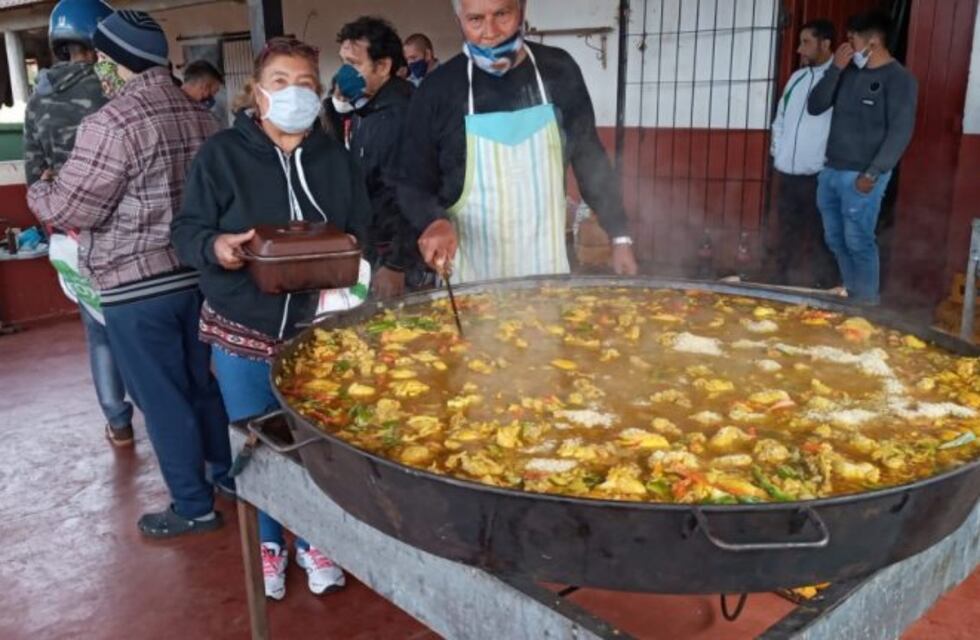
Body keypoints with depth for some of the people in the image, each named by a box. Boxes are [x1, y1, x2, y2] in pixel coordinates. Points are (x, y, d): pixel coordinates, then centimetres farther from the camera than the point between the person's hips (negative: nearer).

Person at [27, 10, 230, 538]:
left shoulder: (113, 122, -17)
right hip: (197, 273, 7)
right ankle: (226, 473, 35)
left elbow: (68, 208, -12)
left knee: (162, 399, 6)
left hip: (136, 286, -7)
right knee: (203, 382, 20)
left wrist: (37, 192, 8)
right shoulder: (198, 114, 4)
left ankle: (193, 507, 18)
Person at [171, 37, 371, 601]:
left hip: (316, 326, 2)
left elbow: (363, 232, 7)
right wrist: (215, 247, -27)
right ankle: (269, 543, 35)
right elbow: (187, 229, -6)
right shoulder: (222, 154, -6)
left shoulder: (336, 157, 3)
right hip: (243, 327, -1)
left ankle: (313, 541, 33)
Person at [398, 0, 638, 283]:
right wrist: (433, 222, -22)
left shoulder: (559, 71, -1)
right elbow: (412, 183, -1)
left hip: (548, 266, 2)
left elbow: (589, 159, 7)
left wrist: (620, 236, 4)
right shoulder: (438, 89, -6)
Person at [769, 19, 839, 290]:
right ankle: (784, 285, 26)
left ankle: (823, 291, 11)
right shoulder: (798, 77, 13)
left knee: (819, 238, 1)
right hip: (788, 173, 7)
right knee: (786, 236, 14)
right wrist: (777, 150, 12)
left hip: (818, 175, -6)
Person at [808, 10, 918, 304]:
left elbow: (901, 132, -12)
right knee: (836, 240, 12)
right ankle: (851, 296, 25)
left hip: (861, 176, -7)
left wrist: (873, 173, -17)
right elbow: (814, 107, 7)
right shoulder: (848, 73, 12)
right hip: (830, 172, 7)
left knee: (858, 242, -6)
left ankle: (867, 304, 5)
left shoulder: (898, 79, -7)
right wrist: (835, 68, -3)